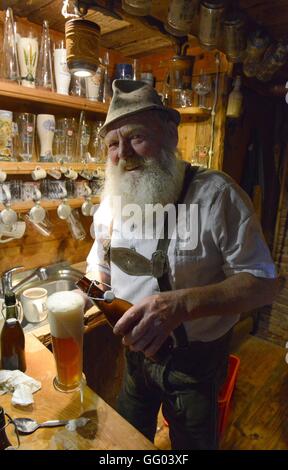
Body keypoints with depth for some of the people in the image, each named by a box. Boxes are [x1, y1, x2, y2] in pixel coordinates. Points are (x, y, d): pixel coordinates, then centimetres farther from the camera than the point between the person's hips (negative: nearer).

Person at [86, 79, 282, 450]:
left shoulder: (215, 194, -23)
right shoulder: (111, 201, -4)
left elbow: (263, 283, -23)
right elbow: (99, 268, 8)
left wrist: (180, 304, -38)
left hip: (196, 360, -4)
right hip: (136, 352, 5)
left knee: (193, 442, 23)